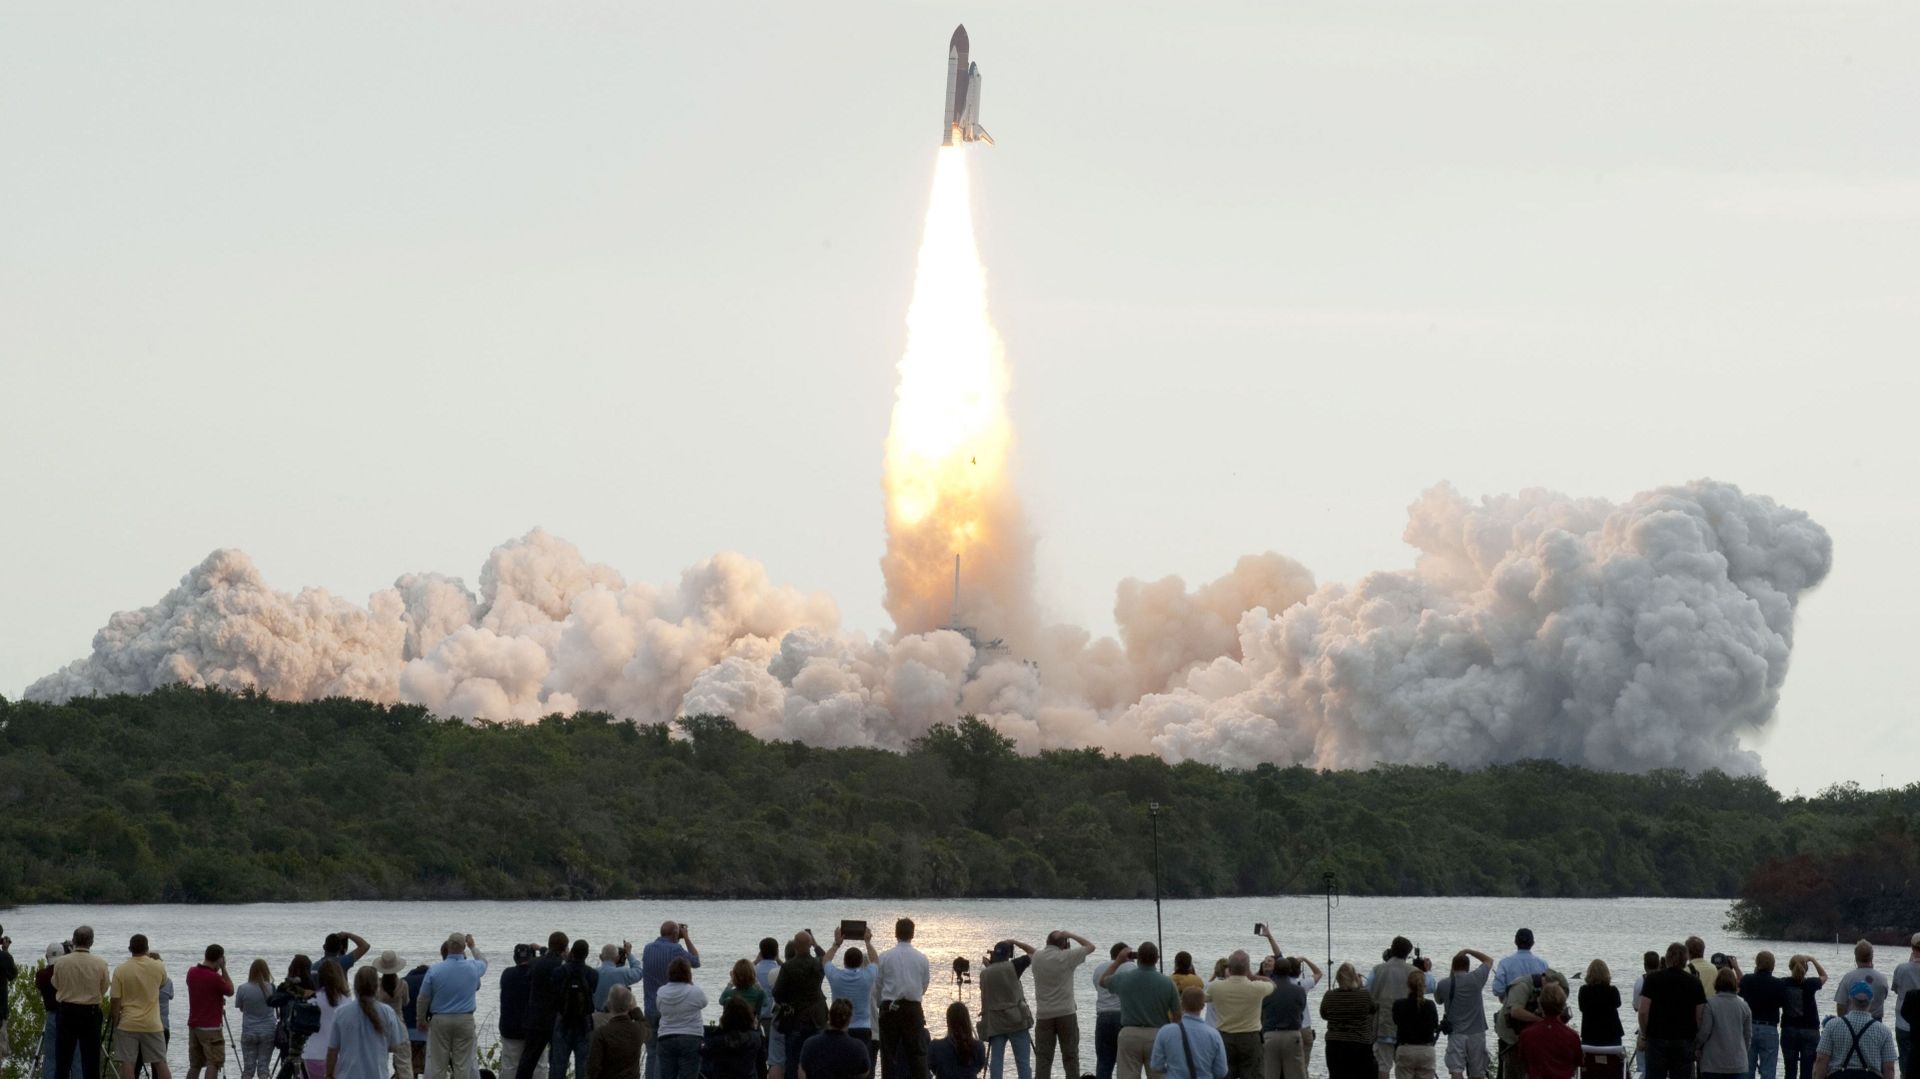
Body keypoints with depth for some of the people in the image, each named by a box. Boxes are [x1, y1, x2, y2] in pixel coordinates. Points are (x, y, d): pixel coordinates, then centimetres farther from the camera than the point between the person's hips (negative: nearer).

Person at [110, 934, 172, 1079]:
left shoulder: (120, 970, -7)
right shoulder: (158, 967, -3)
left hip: (127, 1025, -2)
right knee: (160, 1063, 7)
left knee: (127, 1064, -1)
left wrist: (114, 1022, 5)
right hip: (152, 1024, 2)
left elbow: (116, 1001, -6)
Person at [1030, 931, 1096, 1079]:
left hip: (1043, 1015, 2)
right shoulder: (1066, 957, -8)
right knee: (1070, 1056, 4)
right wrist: (1071, 935, 5)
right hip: (1066, 1013, -2)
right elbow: (1090, 946, 3)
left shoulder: (1037, 957, 3)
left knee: (1043, 1057, 2)